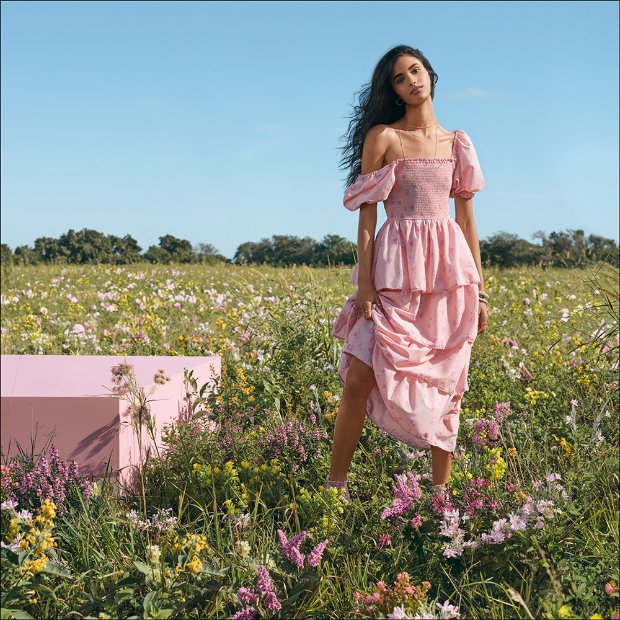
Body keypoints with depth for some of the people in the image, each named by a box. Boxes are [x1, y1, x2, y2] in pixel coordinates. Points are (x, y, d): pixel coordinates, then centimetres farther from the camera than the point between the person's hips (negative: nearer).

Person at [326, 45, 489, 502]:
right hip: (396, 267, -3)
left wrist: (480, 289, 10)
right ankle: (335, 487, 1)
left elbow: (467, 217, 13)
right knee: (359, 380, -10)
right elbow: (366, 212, -1)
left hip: (450, 268, 3)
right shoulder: (382, 137, 2)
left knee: (446, 385, 4)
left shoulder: (457, 143, 12)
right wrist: (364, 283, -10)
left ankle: (441, 492, 12)